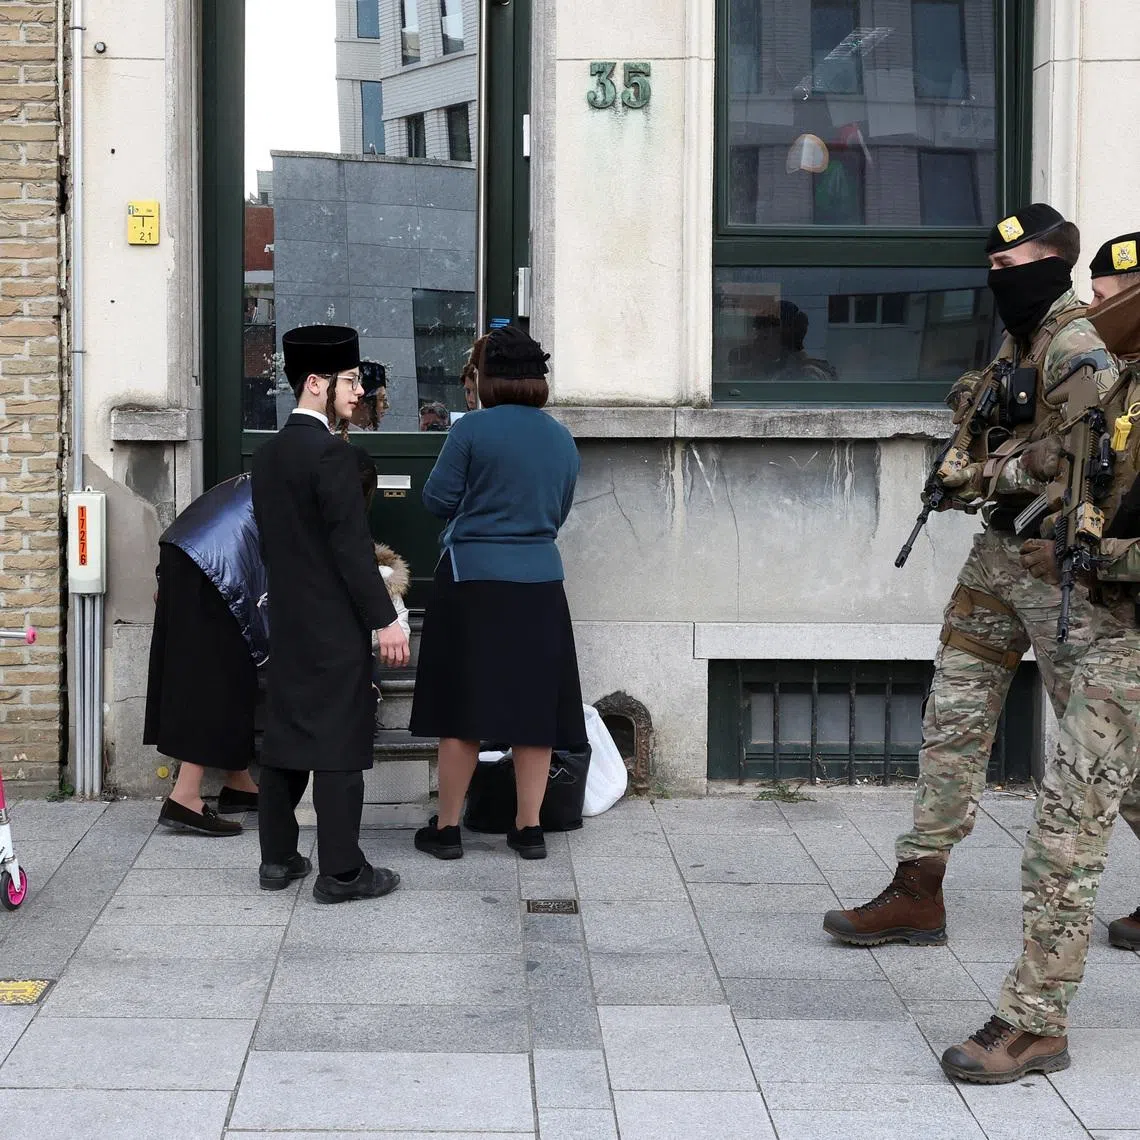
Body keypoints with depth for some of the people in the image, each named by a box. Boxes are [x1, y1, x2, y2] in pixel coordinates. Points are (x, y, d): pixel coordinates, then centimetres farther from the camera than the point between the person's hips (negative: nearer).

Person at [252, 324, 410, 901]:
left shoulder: (268, 453, 10)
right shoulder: (331, 453, -16)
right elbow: (352, 546, -19)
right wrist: (384, 620, -15)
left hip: (286, 619, 8)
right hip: (335, 625, -8)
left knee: (285, 735, 12)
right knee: (339, 744, -4)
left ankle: (278, 858, 19)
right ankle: (341, 871, -1)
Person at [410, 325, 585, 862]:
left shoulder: (472, 429, -9)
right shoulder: (563, 440, 7)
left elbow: (436, 500, -4)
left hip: (472, 581, -4)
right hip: (540, 584, 4)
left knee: (462, 707, 3)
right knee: (533, 706, 8)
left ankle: (446, 827, 10)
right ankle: (529, 827, 13)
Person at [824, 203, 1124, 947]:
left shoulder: (1076, 348, -16)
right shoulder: (1019, 339, 14)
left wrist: (988, 478, -15)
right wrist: (976, 404, 6)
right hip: (1000, 551, 9)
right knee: (955, 718, 7)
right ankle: (918, 893, 11)